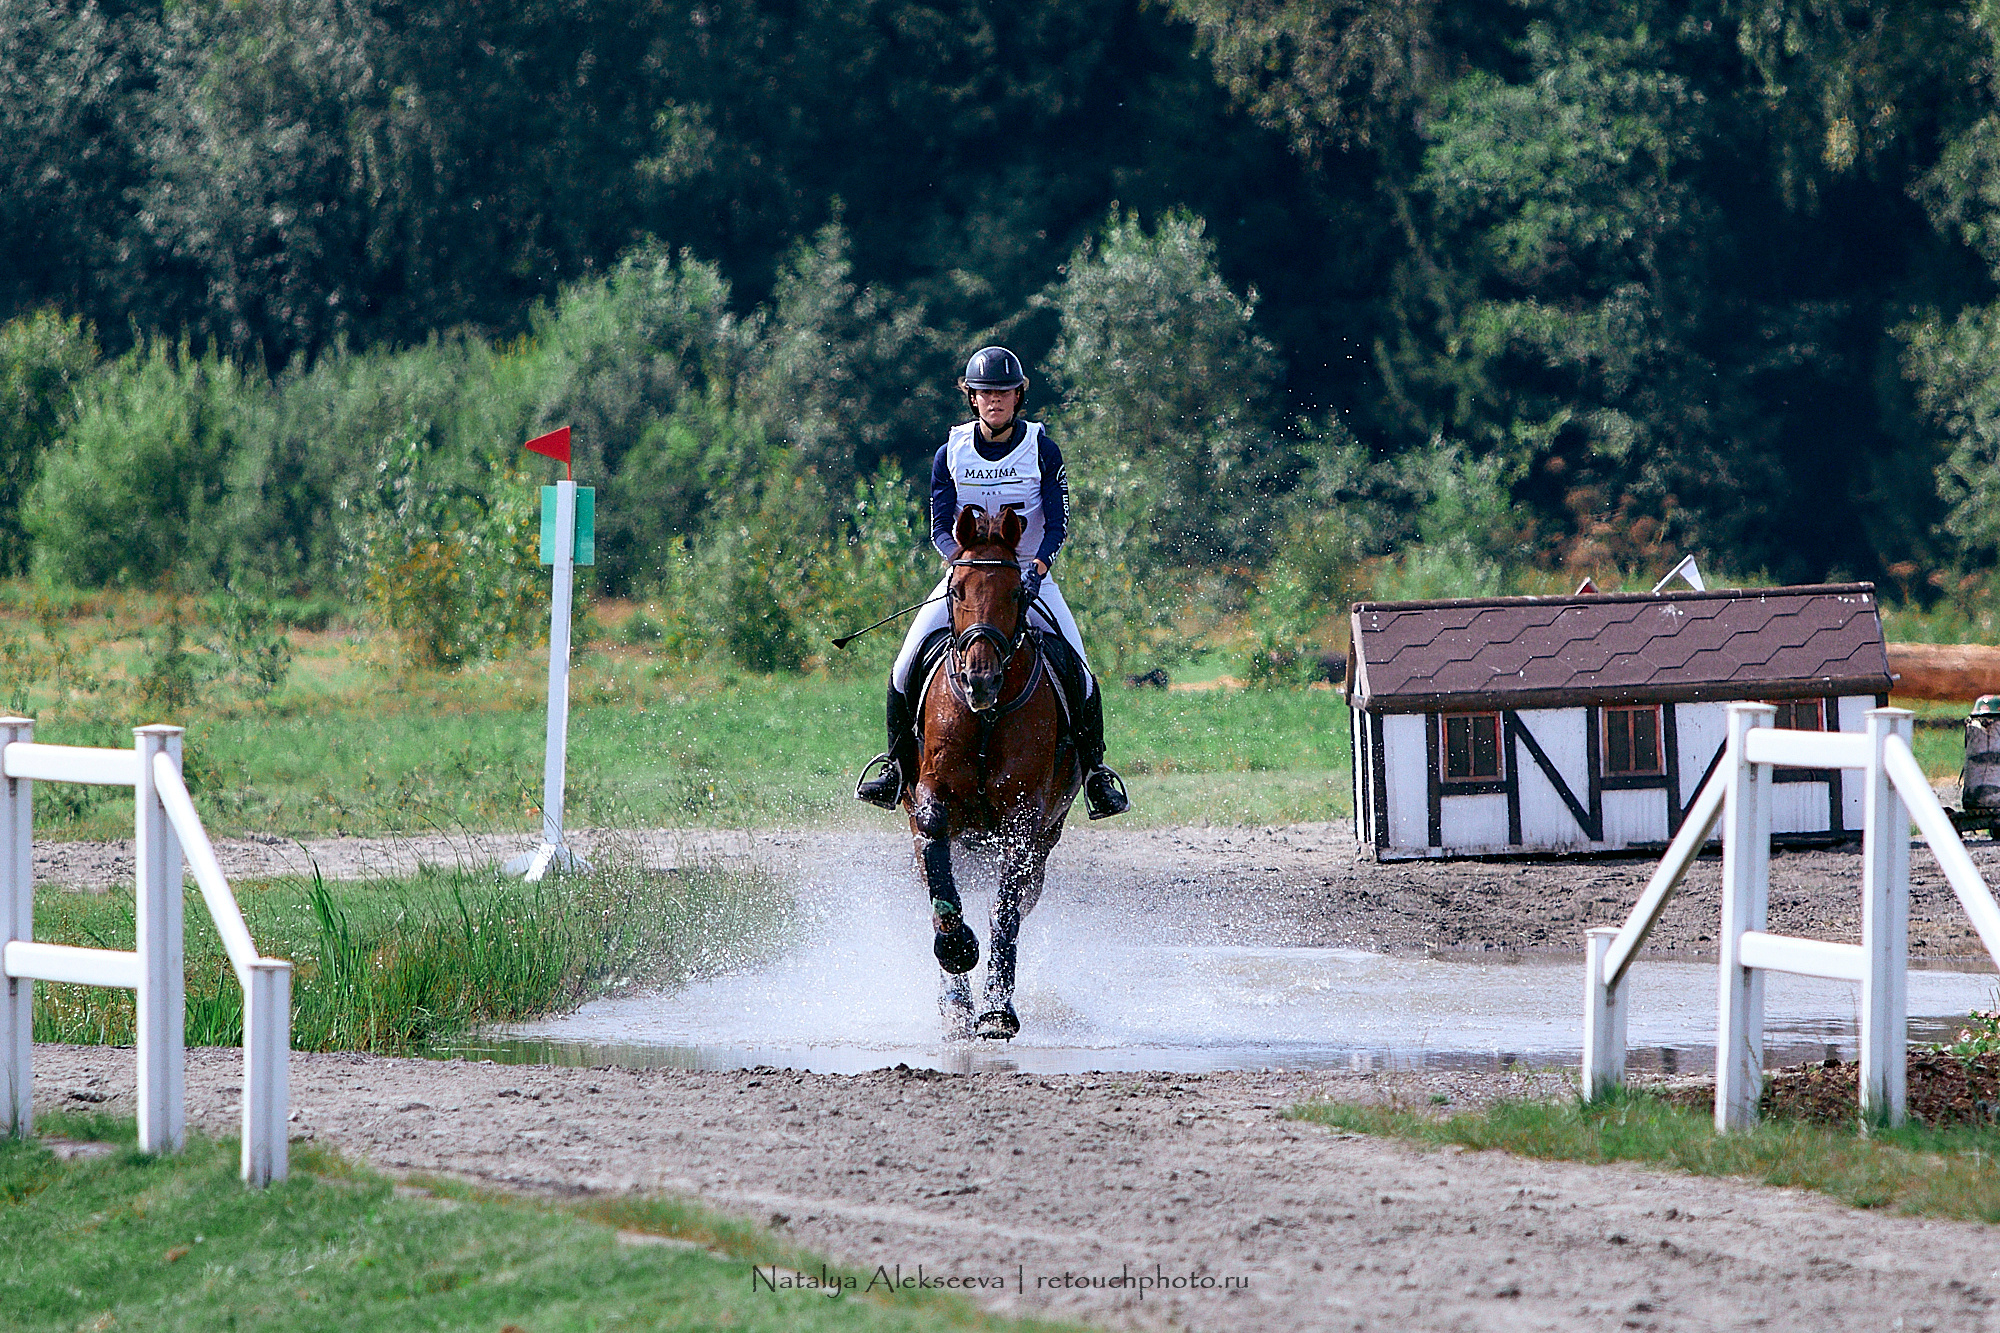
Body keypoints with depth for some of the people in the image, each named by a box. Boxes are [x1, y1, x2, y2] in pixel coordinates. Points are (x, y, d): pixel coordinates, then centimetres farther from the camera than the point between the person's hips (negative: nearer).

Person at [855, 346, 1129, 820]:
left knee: (1079, 673, -15)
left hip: (1030, 578, -1)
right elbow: (940, 528, -3)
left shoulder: (1042, 451, -5)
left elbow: (1057, 525, -8)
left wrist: (1036, 567, -26)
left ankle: (1094, 772, 2)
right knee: (906, 667, -15)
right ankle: (897, 766, 1)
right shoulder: (951, 453, -2)